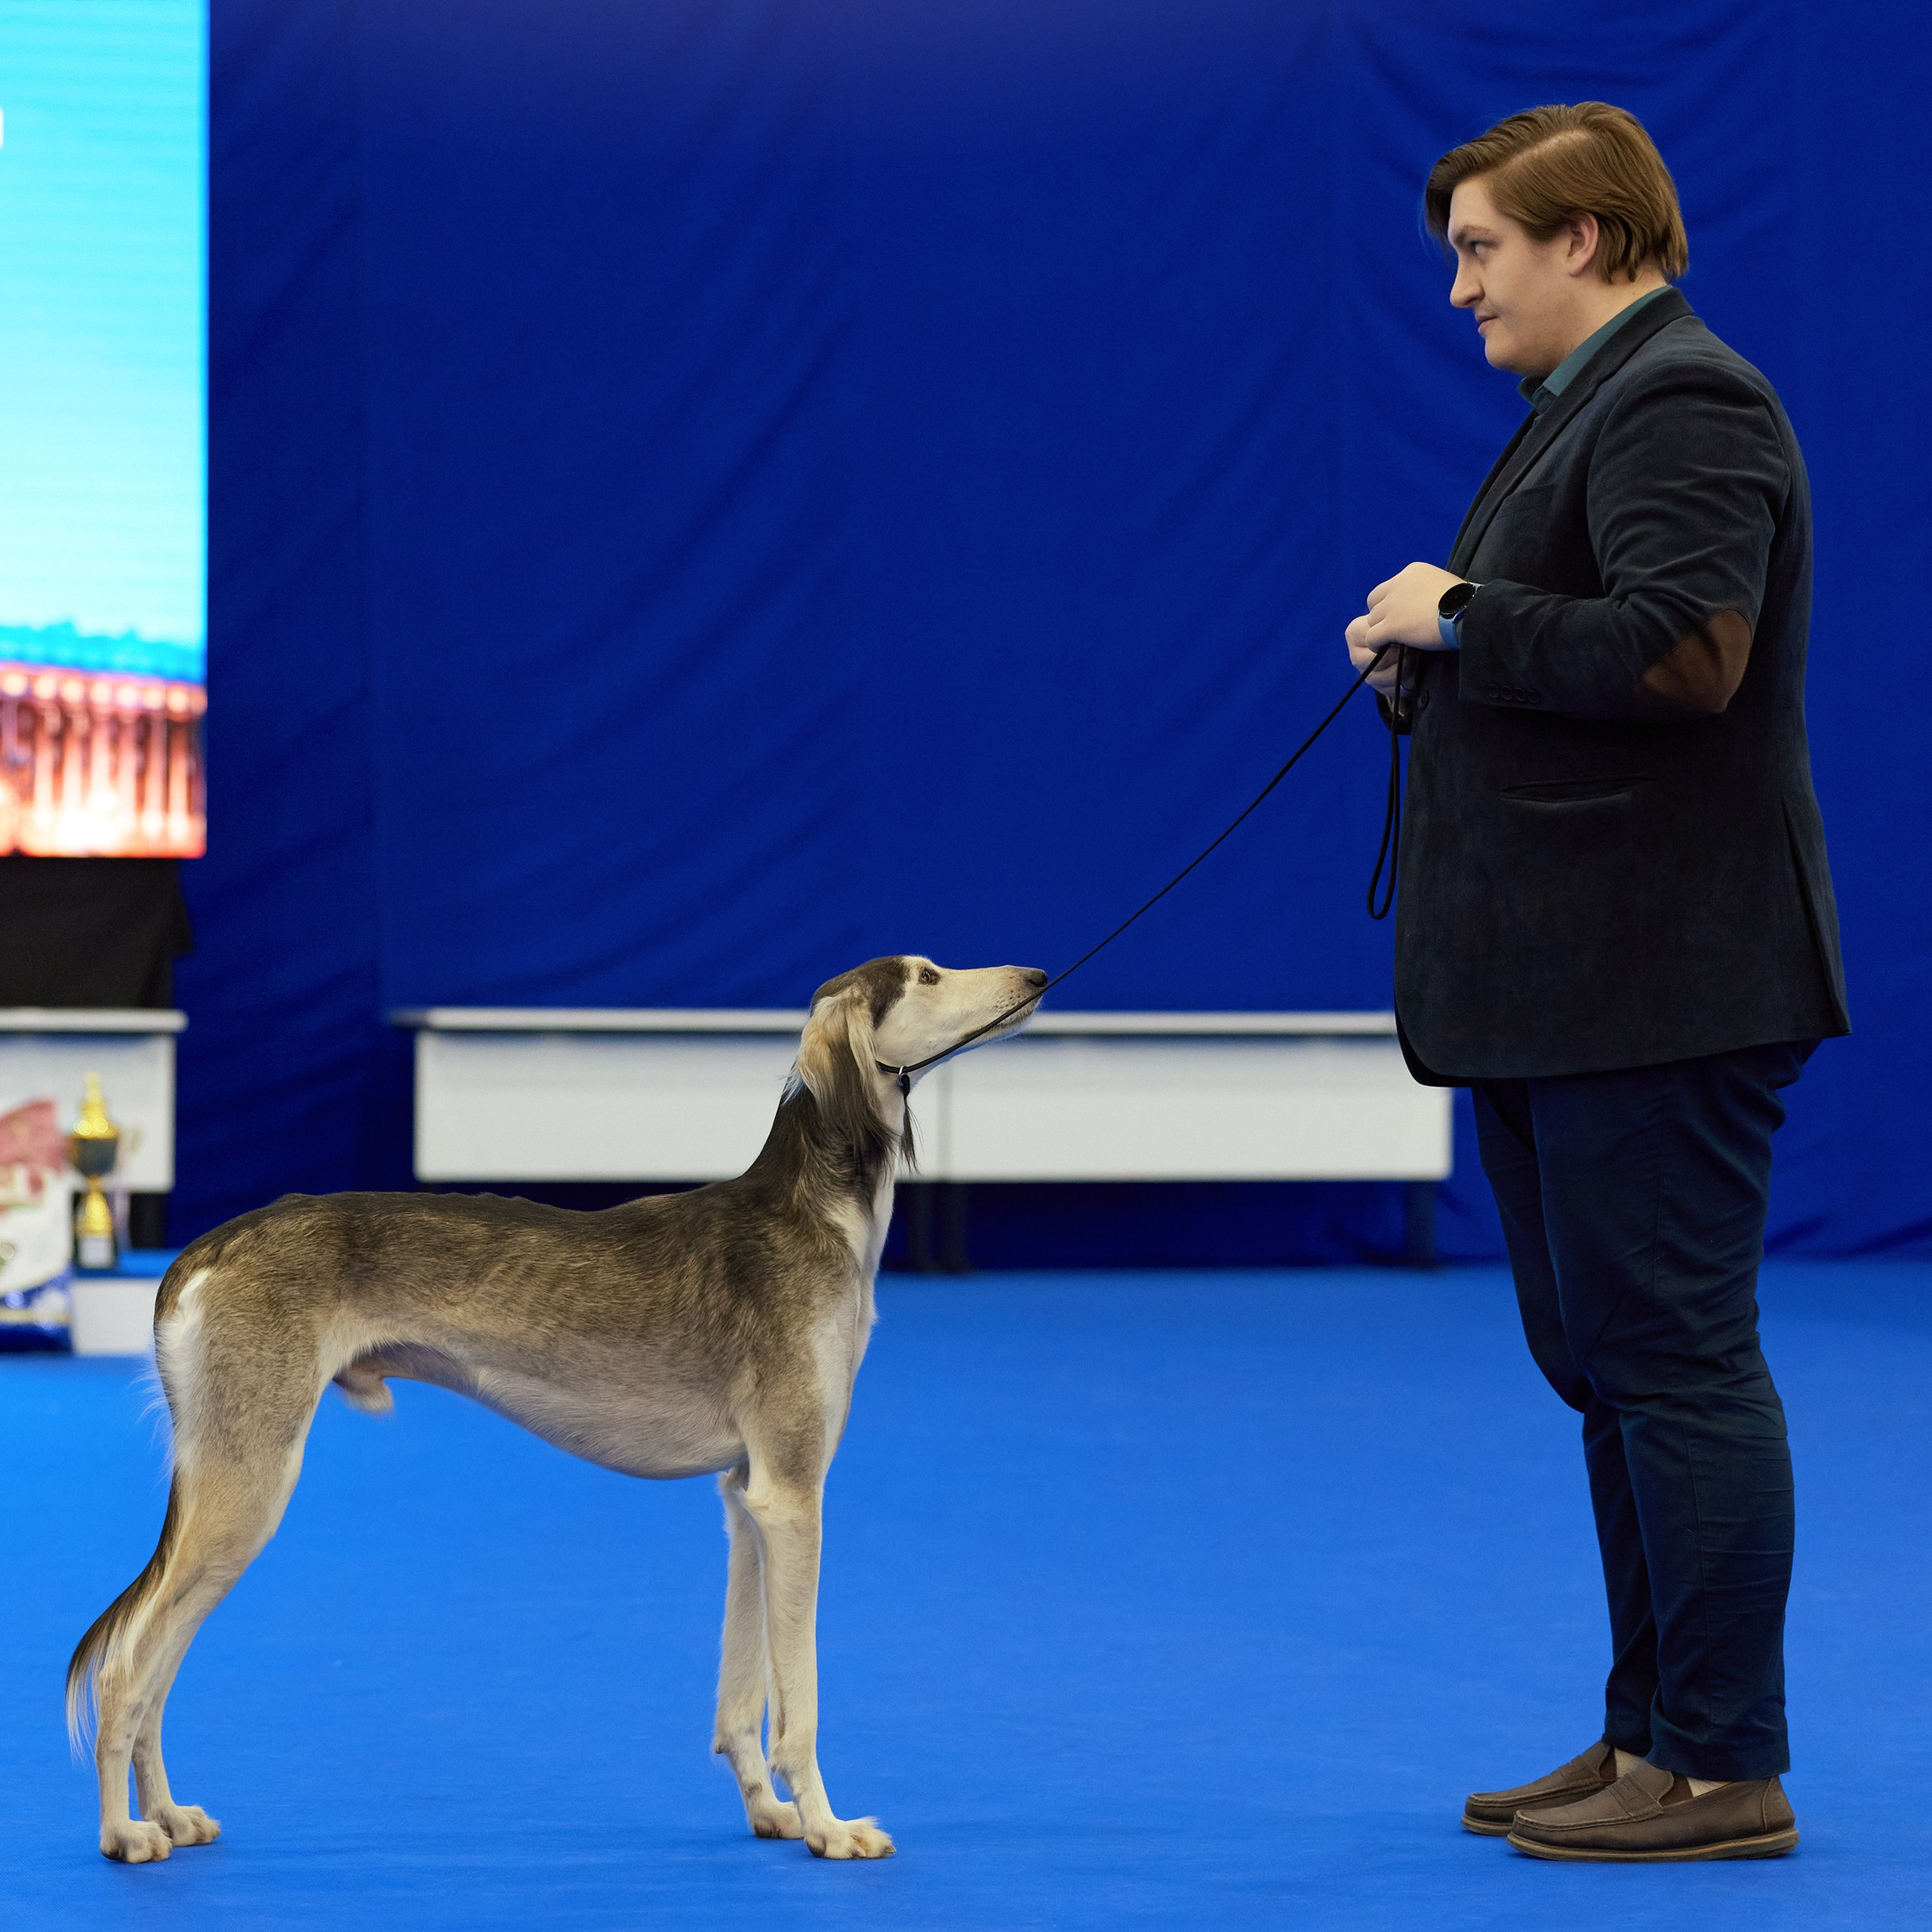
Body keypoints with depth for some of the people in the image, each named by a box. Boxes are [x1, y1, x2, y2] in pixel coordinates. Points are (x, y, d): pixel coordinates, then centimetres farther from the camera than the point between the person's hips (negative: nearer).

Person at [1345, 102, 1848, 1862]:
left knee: (1672, 1354, -7)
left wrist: (1459, 619, -16)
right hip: (1556, 984, 11)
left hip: (1655, 977, -11)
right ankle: (1653, 1733, 21)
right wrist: (1436, 662, 7)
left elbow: (1682, 651, -26)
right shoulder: (1596, 401, 20)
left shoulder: (1681, 403, -13)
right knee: (1606, 1358, 13)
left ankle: (1722, 1768, -1)